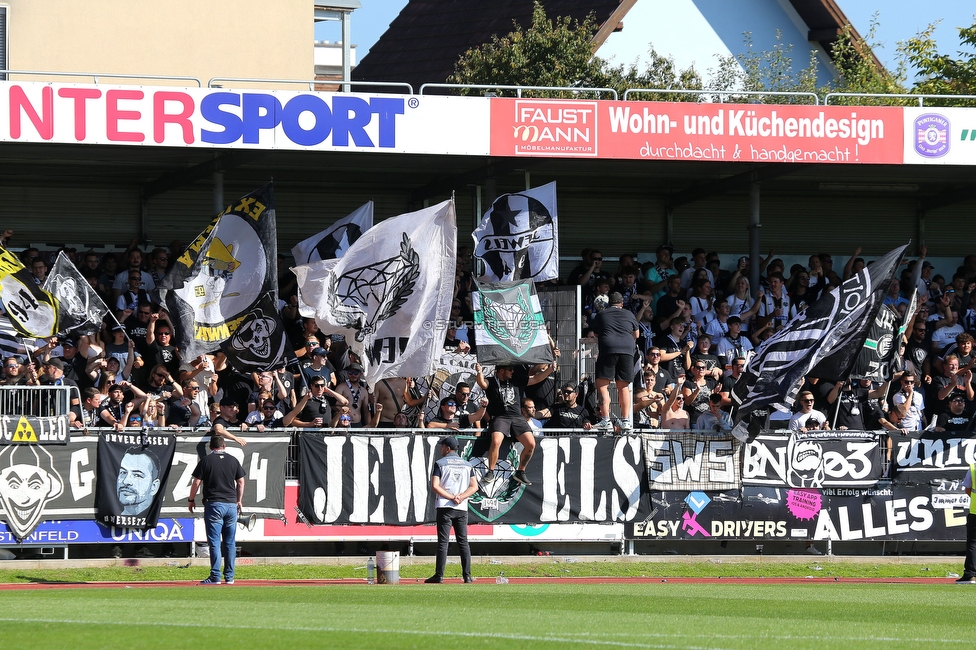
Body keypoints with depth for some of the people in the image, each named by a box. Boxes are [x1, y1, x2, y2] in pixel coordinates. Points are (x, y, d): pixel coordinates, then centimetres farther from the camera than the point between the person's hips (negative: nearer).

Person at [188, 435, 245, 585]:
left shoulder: (206, 460, -2)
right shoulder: (233, 460, 8)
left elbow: (196, 482, -3)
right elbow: (241, 482, 11)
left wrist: (192, 500, 9)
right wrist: (239, 501, 21)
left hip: (213, 504, -3)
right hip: (231, 504, 3)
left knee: (214, 542, -4)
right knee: (230, 543, 8)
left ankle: (215, 576, -9)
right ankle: (229, 577, 10)